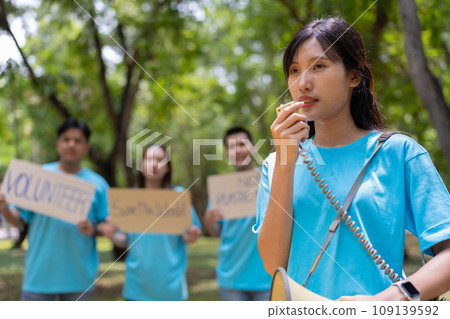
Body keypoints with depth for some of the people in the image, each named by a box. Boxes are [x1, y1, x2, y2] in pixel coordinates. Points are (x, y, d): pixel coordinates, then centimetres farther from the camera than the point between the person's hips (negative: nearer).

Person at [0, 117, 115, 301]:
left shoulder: (97, 184, 4)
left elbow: (108, 225, 5)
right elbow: (19, 220, 3)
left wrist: (93, 229, -16)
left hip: (80, 277, 1)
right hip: (39, 275, -1)